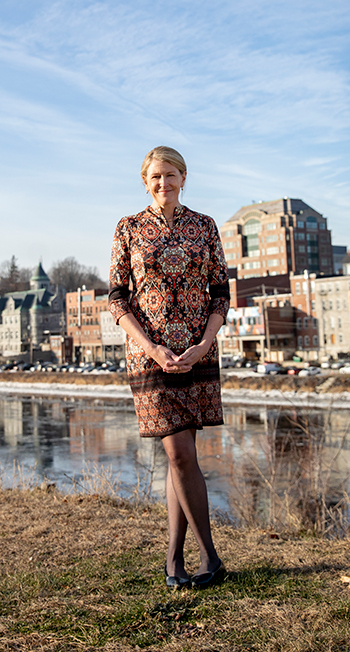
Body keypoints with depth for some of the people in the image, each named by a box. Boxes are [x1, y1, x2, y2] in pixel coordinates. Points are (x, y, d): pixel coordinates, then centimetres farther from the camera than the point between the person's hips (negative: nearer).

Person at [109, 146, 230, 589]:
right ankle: (209, 555, 9)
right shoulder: (129, 229, 3)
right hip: (149, 353, -2)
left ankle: (174, 558, 18)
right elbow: (116, 298, 0)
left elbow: (221, 293, 6)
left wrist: (203, 346, -9)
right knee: (180, 454, -6)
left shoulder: (204, 227, 8)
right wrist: (152, 348, -13)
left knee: (180, 455, 5)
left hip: (197, 352, 2)